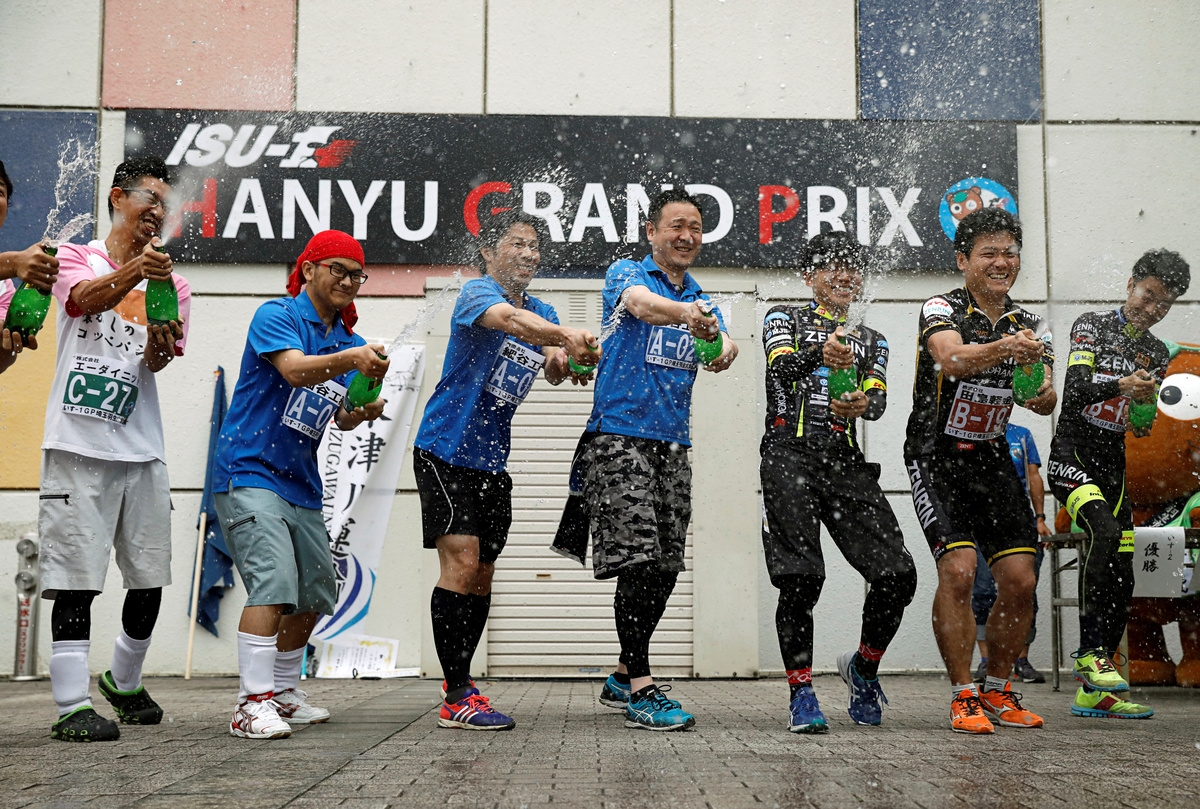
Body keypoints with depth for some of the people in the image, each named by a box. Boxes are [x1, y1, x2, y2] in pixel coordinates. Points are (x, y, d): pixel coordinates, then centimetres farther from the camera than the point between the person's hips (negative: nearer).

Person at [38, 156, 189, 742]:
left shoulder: (171, 283, 15)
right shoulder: (76, 257, 7)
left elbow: (157, 362, 1)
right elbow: (87, 298, -17)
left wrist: (159, 344, -23)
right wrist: (135, 270, -37)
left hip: (142, 451, 4)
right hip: (78, 447, -4)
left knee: (150, 579, 8)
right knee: (76, 577, -7)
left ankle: (124, 682, 29)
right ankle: (71, 704, -1)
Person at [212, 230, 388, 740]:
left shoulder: (349, 341, 15)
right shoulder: (277, 315, -7)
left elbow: (341, 418, 11)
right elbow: (294, 369, -26)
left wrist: (360, 413, -11)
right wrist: (346, 359, -43)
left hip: (302, 485, 8)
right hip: (249, 473, -8)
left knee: (314, 597, 13)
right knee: (273, 585, -21)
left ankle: (284, 692, 30)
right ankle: (252, 705, -19)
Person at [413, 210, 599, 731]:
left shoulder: (544, 312, 13)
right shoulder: (476, 293, -11)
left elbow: (552, 364, -5)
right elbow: (511, 321, -34)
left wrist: (564, 360, -30)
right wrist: (563, 334, -53)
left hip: (494, 460, 8)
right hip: (445, 450, -7)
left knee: (482, 575, 10)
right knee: (461, 565, -15)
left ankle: (459, 682, 23)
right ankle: (457, 699, -12)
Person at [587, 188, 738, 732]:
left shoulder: (702, 301, 18)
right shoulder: (626, 273, 0)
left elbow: (718, 347, -1)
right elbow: (639, 303, -25)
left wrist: (725, 350, -27)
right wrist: (685, 314, -46)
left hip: (674, 444, 7)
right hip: (621, 435, -6)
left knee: (666, 568, 8)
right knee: (639, 561, -14)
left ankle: (623, 678, 22)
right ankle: (641, 692, -9)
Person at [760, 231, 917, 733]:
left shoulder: (871, 341, 25)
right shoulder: (784, 319, 14)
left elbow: (878, 399, 6)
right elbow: (781, 367, -8)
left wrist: (862, 405, -19)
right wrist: (820, 354, -31)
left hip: (846, 461, 4)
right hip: (789, 454, -3)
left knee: (898, 575, -8)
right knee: (800, 579, -14)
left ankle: (863, 667, 17)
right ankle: (802, 694, 1)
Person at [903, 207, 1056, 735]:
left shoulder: (1027, 326, 7)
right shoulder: (942, 310, -9)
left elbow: (1046, 403, -3)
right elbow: (952, 358, -32)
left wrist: (1039, 391, -26)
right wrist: (1003, 349, -50)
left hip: (992, 458, 5)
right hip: (937, 457, -5)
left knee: (1020, 581, -1)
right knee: (958, 570, -19)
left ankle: (997, 691, 17)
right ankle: (963, 696, -7)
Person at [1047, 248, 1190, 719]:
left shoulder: (1157, 354, 15)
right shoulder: (1091, 326, 0)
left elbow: (1142, 428, 13)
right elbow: (1075, 390, -13)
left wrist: (1147, 408, -9)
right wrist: (1121, 385, -29)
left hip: (1113, 465, 6)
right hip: (1072, 454, -6)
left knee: (1121, 580, 0)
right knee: (1106, 531, -32)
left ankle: (1093, 692, 7)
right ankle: (1090, 653, -25)